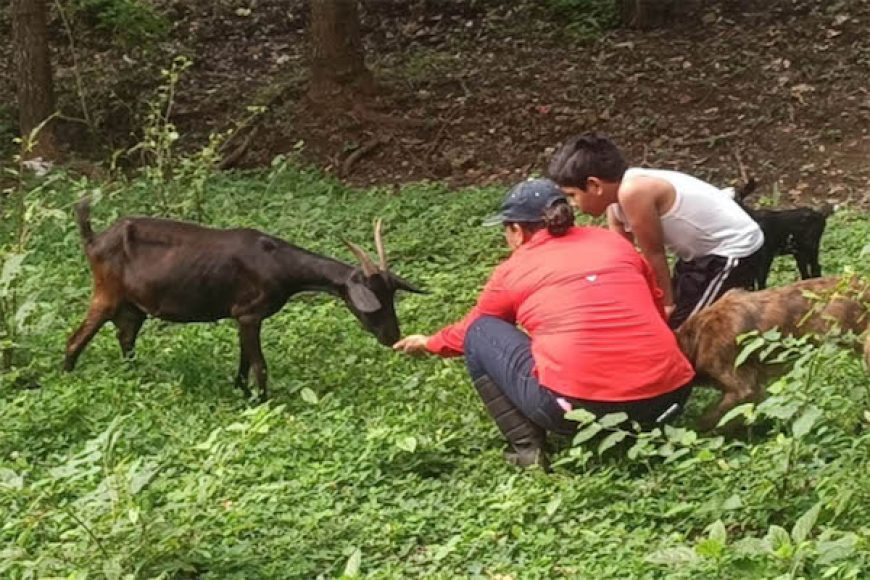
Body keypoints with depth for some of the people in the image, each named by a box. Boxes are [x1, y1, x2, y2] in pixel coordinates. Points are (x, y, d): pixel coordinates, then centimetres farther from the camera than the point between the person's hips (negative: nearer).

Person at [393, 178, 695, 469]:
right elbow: (656, 313, 27)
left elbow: (470, 327, 30)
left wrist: (430, 343, 51)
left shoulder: (512, 271, 12)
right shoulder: (615, 242, 18)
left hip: (577, 405, -5)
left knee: (480, 333, 18)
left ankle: (528, 449, 4)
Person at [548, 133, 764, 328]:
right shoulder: (619, 193, 0)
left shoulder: (633, 192, -29)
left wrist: (668, 304, -6)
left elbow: (654, 254, -18)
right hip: (707, 250, 9)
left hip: (734, 250, -9)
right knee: (669, 325, 16)